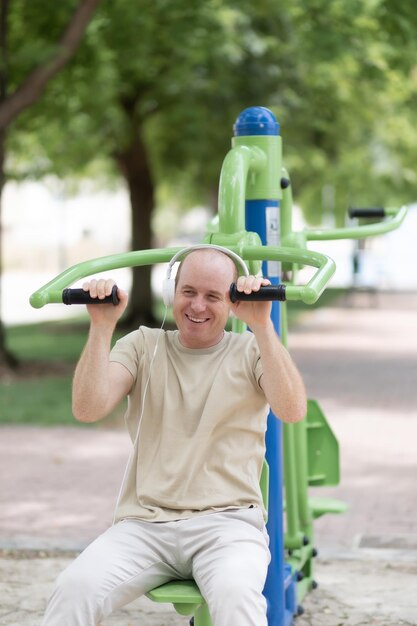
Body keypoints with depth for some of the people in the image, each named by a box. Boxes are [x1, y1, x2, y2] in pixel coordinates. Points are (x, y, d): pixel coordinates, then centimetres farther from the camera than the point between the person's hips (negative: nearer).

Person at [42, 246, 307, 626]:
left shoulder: (251, 352, 10)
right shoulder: (144, 345, 14)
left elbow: (292, 410, -11)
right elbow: (87, 409, -1)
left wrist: (262, 325, -18)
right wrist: (102, 325, -9)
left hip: (226, 523, -2)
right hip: (144, 524, 2)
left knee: (236, 595, -37)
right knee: (75, 589, -28)